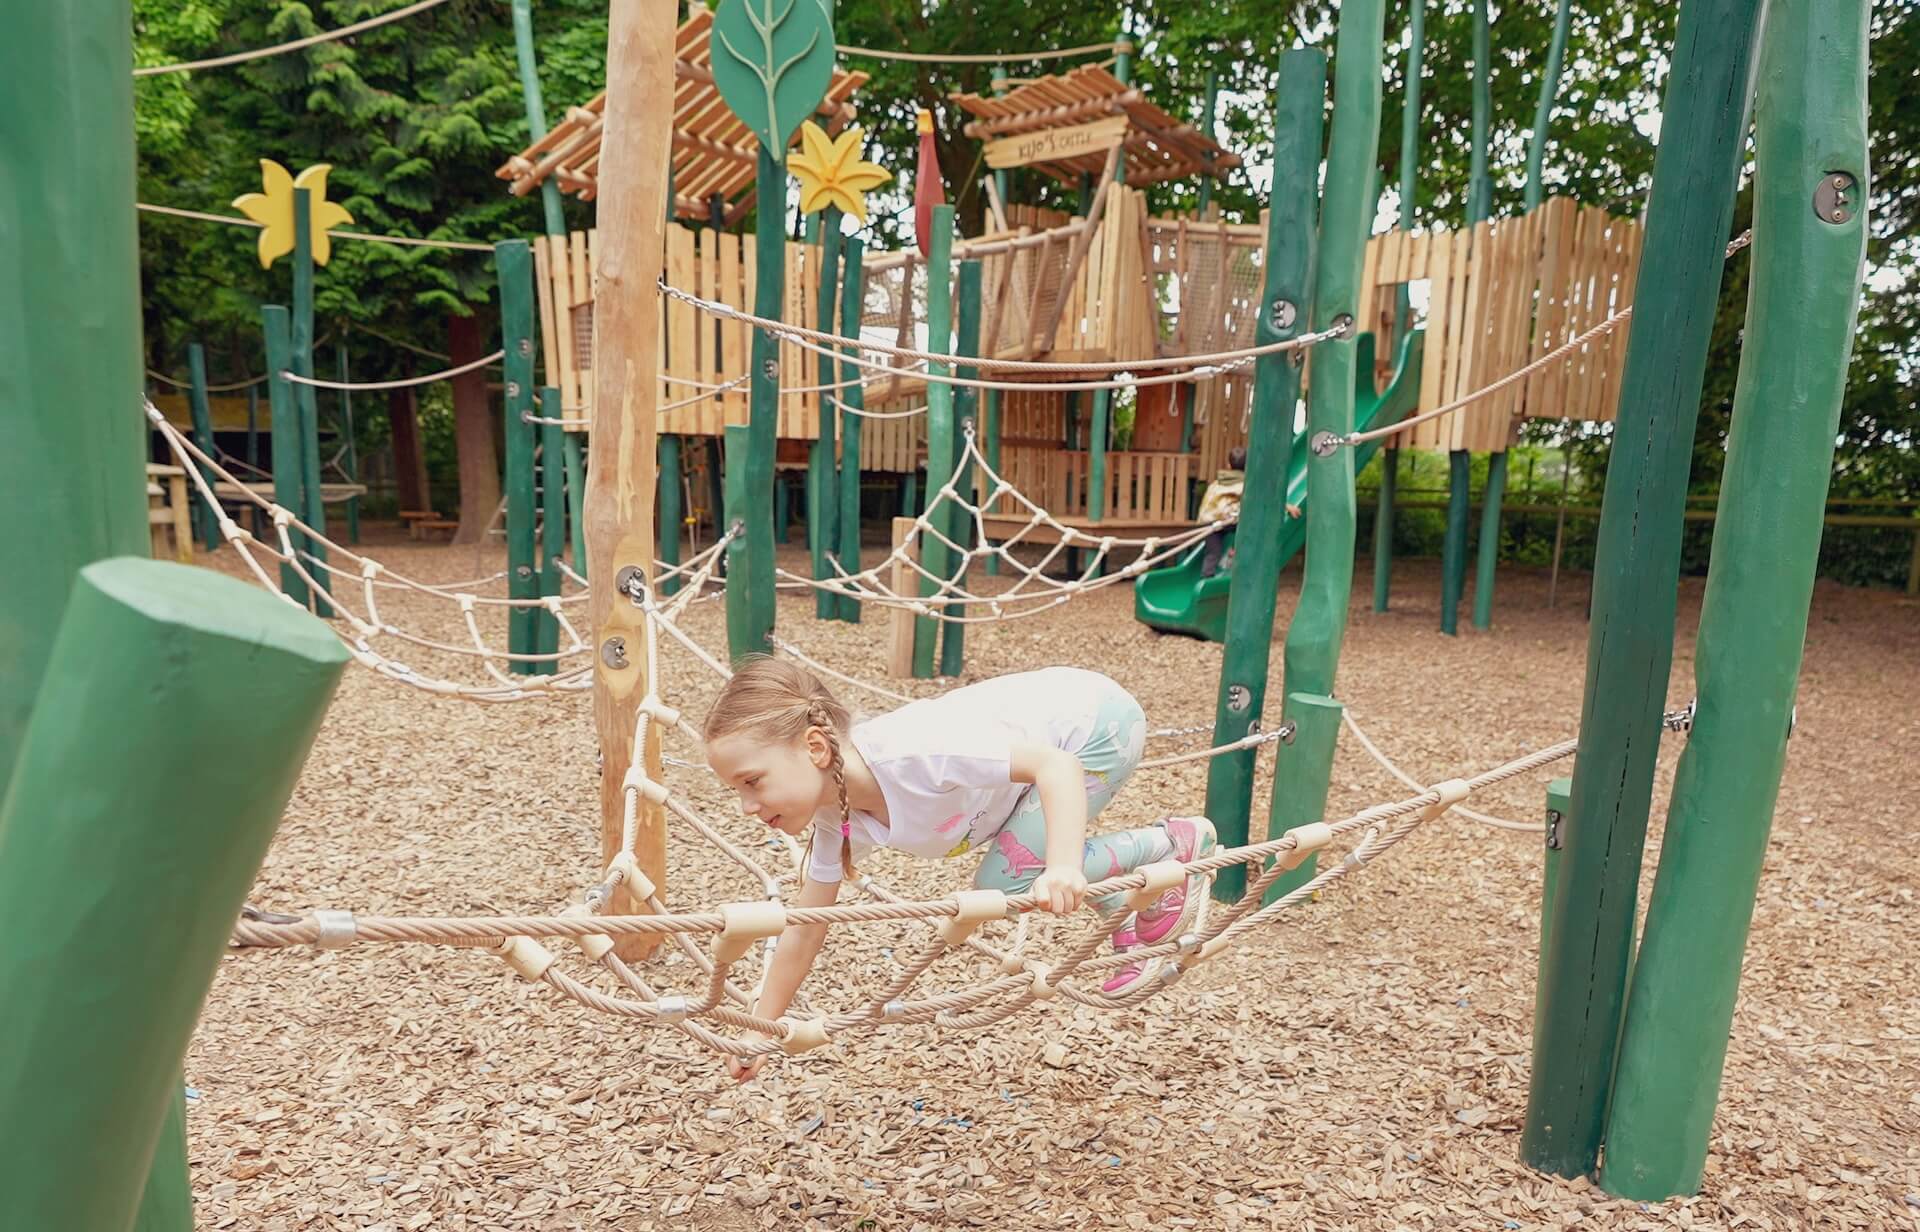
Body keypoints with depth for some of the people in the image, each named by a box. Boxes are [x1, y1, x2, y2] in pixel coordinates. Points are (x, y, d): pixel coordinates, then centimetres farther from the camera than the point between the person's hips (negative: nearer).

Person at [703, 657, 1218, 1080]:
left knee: (1002, 883, -13)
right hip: (1046, 718, 8)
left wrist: (1063, 866, -48)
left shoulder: (910, 751, -36)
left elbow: (1055, 764, -35)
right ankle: (1126, 920, 34)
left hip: (1097, 717, -8)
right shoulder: (838, 822, -10)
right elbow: (804, 931, 2)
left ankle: (1174, 843, 1)